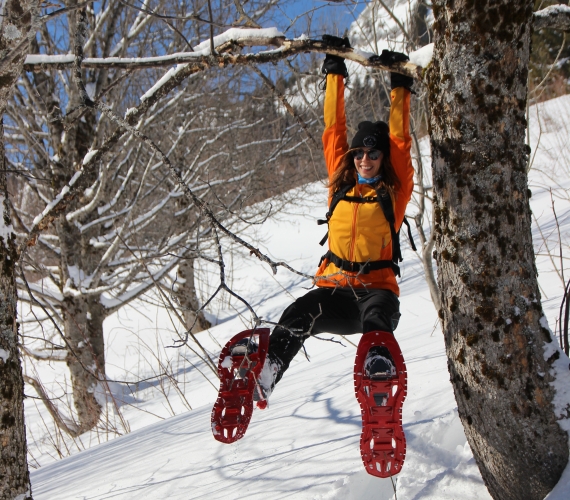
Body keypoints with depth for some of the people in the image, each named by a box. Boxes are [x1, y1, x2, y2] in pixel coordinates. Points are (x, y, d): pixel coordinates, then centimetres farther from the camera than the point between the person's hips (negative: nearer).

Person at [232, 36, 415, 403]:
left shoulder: (394, 192, 7)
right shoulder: (341, 184, 14)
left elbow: (400, 141, 2)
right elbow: (334, 130, 15)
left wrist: (400, 87, 3)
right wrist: (335, 72, 16)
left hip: (377, 287, -2)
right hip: (335, 286, 2)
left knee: (378, 314, -37)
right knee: (299, 315, -28)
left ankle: (380, 361, -61)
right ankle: (268, 367, -45)